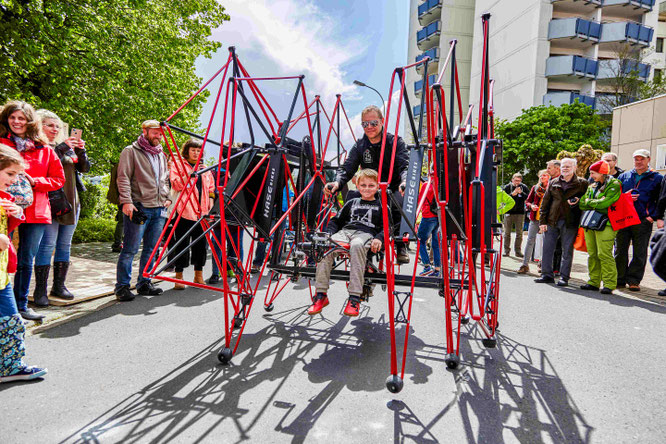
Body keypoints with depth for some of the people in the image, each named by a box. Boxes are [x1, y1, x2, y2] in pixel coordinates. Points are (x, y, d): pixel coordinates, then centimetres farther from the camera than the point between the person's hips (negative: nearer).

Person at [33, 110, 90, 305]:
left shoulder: (68, 147, 16)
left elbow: (85, 168, 10)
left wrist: (80, 151, -5)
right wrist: (61, 148, -20)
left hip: (71, 202, 6)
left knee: (65, 245, 9)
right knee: (48, 244, -8)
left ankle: (59, 285, 19)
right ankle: (40, 290, 0)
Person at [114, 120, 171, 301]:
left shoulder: (161, 154, 21)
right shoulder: (131, 151, 0)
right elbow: (123, 178, -7)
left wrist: (167, 198, 15)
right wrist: (126, 201, -16)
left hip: (159, 209, 7)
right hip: (139, 208, -6)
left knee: (151, 249, 10)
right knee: (130, 250, -5)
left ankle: (144, 283, 19)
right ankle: (122, 286, 3)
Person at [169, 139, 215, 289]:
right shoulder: (178, 164, 6)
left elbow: (211, 188, 24)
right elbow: (176, 184, -7)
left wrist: (211, 201, 10)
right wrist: (190, 173, -17)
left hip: (202, 212, 5)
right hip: (184, 211, -4)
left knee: (201, 244, 7)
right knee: (182, 244, -3)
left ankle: (198, 275, 17)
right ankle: (179, 276, 6)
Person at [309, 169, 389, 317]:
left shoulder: (381, 206, 17)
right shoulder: (352, 203, 28)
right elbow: (336, 220, 27)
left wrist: (379, 238, -14)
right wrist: (330, 234, 7)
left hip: (365, 234, -3)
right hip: (344, 231, 4)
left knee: (356, 245, -42)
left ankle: (354, 298, -40)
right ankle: (321, 295, -24)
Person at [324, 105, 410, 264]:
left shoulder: (395, 142, -6)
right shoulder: (359, 146, 2)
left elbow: (405, 166, -20)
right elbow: (347, 168, -9)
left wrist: (404, 182, -45)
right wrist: (337, 182, -33)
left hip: (393, 188, -3)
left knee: (398, 203, -36)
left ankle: (400, 246, -17)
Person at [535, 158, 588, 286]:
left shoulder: (582, 183, 3)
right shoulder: (553, 183, 11)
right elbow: (545, 202, 10)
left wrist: (577, 201, -15)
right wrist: (542, 221, 4)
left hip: (570, 222, -3)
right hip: (552, 221, 3)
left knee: (567, 251, 2)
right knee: (547, 249, 4)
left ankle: (564, 277, 11)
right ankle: (547, 274, 15)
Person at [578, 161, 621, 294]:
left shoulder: (614, 185, -3)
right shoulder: (592, 187, 18)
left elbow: (604, 203, -16)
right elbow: (582, 204, 10)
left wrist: (589, 202, -1)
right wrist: (596, 206, -6)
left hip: (605, 224, -7)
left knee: (604, 254, -10)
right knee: (592, 254, 8)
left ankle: (609, 284, -3)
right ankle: (593, 282, 15)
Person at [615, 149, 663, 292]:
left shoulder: (657, 178, 7)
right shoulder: (623, 176, 14)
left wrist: (653, 216, -6)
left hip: (643, 221, -2)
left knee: (639, 253, 2)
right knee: (620, 250, 4)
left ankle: (633, 280, 11)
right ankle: (619, 279, 13)